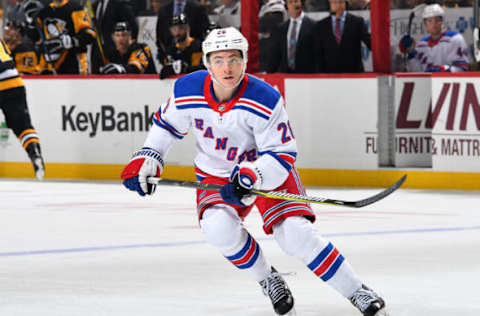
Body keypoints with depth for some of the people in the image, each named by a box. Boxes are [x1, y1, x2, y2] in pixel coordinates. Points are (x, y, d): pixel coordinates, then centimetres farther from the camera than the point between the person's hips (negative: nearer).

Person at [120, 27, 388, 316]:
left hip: (266, 169, -3)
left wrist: (250, 177, -39)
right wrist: (146, 159, -3)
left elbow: (282, 154, -23)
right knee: (219, 228, -27)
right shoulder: (187, 91, -16)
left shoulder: (266, 100, -27)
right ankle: (267, 279, 0)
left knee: (296, 235, -20)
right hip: (216, 176, 3)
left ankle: (356, 292, -3)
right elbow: (166, 124, 6)